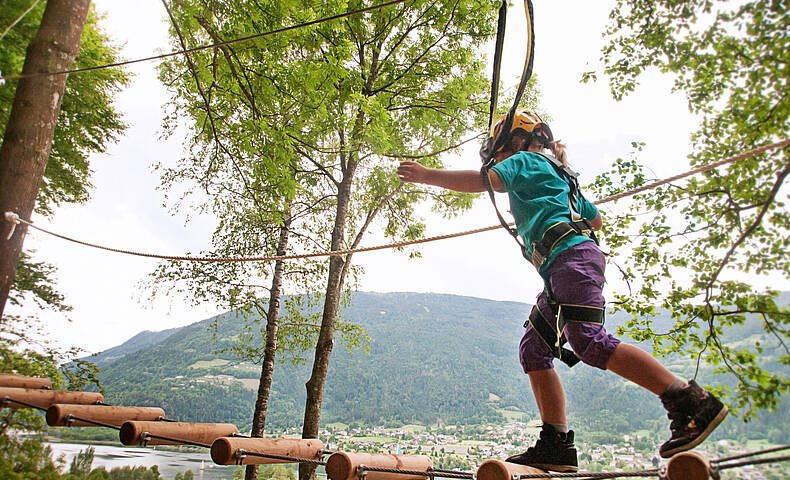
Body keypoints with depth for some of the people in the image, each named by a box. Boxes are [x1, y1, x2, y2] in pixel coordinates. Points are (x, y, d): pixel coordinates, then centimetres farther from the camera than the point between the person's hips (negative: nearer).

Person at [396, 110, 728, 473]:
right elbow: (597, 220, 38)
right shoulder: (556, 173, 34)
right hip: (561, 272, 10)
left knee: (589, 341, -21)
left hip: (571, 258, -10)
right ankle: (555, 446, 0)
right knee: (533, 349, 3)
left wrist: (426, 176, -6)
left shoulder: (525, 160, 9)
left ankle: (693, 403, -17)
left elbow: (482, 181, -10)